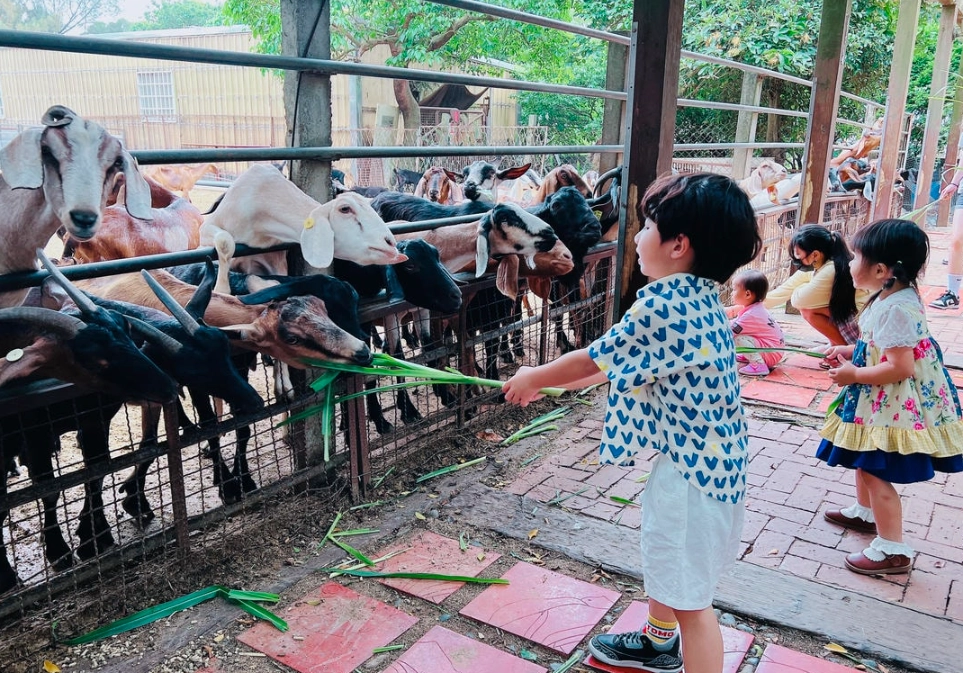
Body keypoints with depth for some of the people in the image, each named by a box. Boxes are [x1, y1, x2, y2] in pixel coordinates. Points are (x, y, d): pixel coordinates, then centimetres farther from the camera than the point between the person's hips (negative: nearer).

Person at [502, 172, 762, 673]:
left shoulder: (663, 304, -26)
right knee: (663, 556, 29)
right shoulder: (697, 296, 5)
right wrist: (549, 381, 16)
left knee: (690, 596, 4)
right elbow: (620, 363, 12)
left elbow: (595, 359, -14)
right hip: (702, 455, 11)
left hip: (691, 466, -11)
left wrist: (533, 378, 3)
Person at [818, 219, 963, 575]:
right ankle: (865, 512, 47)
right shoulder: (893, 297, 4)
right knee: (865, 462, 26)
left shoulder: (896, 308, -27)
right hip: (879, 401, 11)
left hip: (892, 406, -11)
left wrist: (854, 374, -19)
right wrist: (851, 350, 10)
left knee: (876, 471, -2)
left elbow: (901, 367, -30)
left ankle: (893, 549, 10)